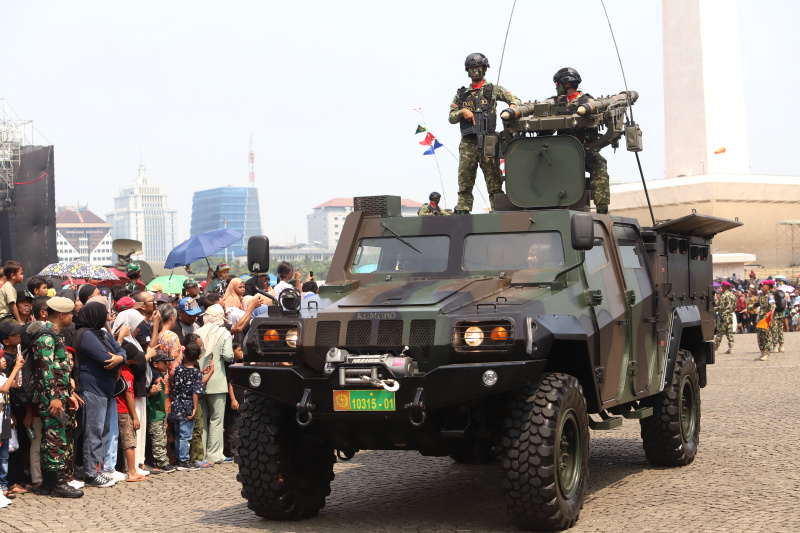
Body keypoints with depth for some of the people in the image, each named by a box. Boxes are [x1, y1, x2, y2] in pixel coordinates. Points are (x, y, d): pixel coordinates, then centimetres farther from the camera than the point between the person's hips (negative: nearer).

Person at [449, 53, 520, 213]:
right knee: (464, 182, -1)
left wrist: (512, 107, -16)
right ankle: (462, 211, 2)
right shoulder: (461, 94, 19)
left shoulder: (493, 90, 12)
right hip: (467, 142, 3)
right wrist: (462, 112, -5)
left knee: (494, 182, -6)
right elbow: (451, 117, 15)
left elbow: (515, 99, 7)